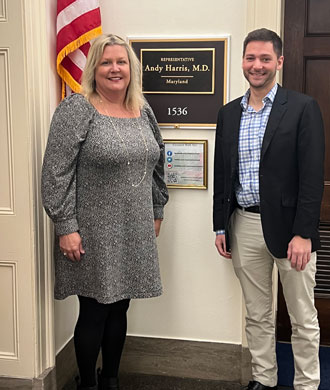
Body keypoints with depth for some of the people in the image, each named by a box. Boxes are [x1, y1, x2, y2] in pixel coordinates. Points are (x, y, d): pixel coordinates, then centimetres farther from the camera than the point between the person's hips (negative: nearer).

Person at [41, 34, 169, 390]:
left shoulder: (143, 110, 9)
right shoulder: (76, 110, -10)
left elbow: (156, 163, 18)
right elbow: (56, 173, -14)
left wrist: (156, 212, 17)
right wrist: (66, 228, -17)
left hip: (134, 234, 6)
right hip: (93, 236, -5)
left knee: (119, 308, 14)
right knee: (93, 313, 3)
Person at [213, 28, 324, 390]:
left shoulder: (303, 108, -6)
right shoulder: (229, 112, 9)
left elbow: (312, 175, -11)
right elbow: (221, 173, 11)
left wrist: (303, 233, -16)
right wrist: (220, 226, 8)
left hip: (289, 226, -4)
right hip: (244, 226, 4)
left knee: (303, 318, 8)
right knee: (257, 315, 16)